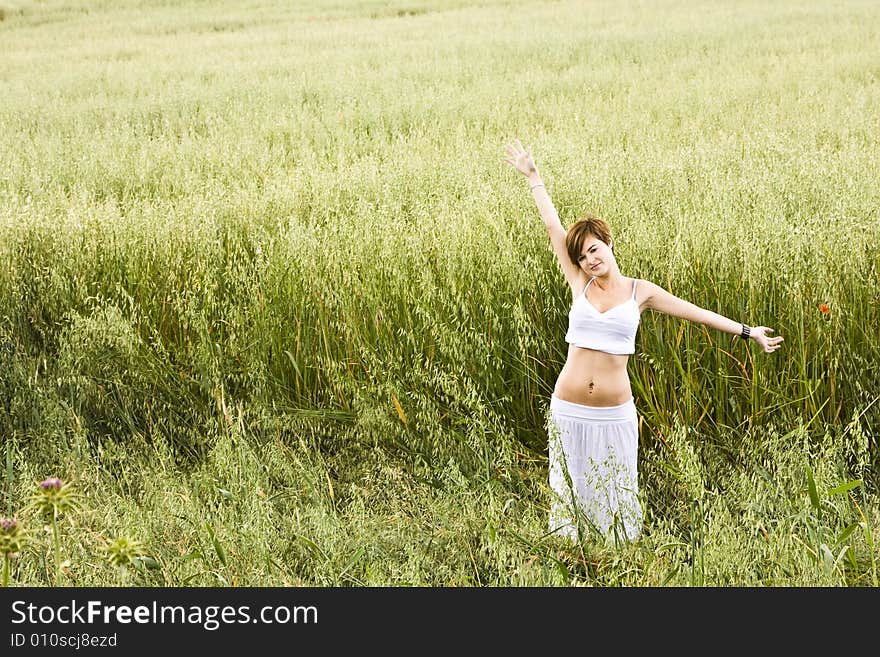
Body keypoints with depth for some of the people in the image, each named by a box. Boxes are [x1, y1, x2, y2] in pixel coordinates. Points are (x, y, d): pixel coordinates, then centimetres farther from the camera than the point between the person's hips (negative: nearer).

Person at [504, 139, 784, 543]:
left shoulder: (640, 292, 2)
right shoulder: (579, 284, 2)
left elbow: (696, 312, 7)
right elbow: (553, 226, 6)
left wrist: (746, 332, 9)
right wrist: (532, 177, 10)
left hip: (614, 414, -1)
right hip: (569, 411, 1)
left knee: (613, 494, 7)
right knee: (571, 490, 9)